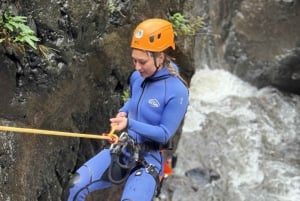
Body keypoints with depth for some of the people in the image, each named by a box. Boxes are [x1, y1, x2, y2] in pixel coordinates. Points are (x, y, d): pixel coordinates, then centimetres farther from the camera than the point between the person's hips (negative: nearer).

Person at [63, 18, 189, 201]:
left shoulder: (177, 91, -20)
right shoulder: (137, 77, 0)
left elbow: (165, 134, -18)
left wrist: (130, 124, -27)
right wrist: (123, 112, 2)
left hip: (149, 158, -6)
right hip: (123, 150, 6)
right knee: (77, 185, -9)